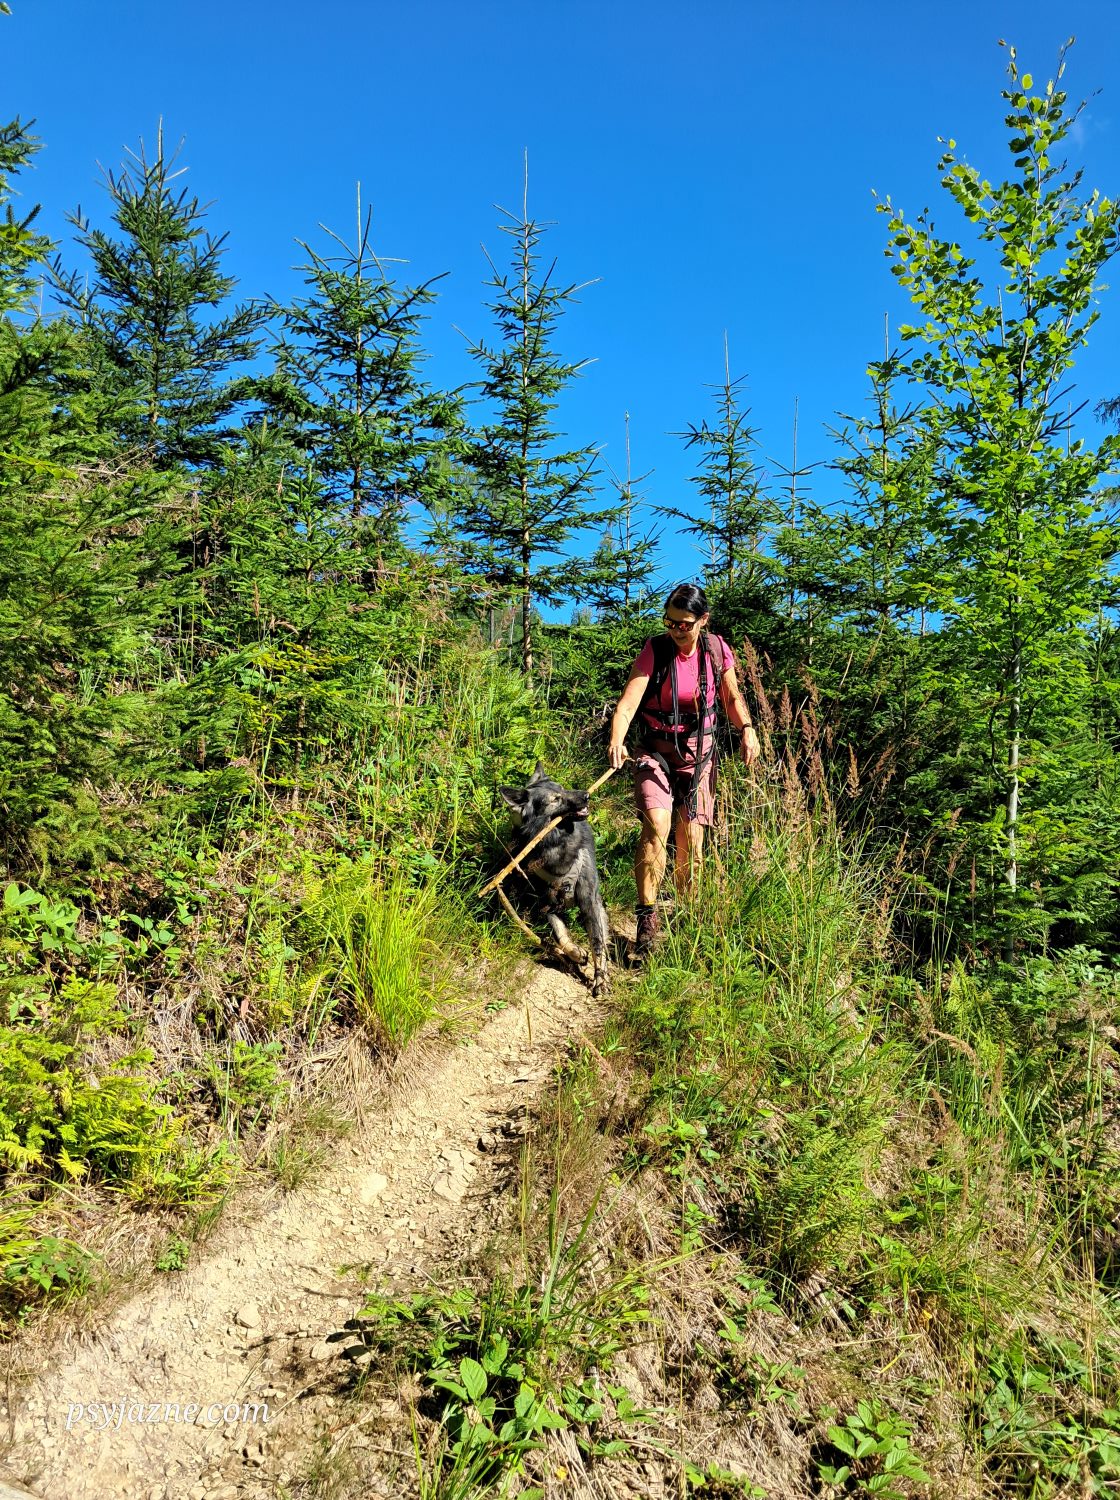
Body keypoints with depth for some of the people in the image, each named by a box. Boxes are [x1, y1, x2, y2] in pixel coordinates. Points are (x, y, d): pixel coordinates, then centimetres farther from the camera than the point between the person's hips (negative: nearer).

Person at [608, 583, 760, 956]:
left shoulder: (717, 650, -3)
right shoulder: (654, 651, -13)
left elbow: (732, 698, 9)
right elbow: (628, 701, -24)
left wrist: (747, 729, -11)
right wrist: (616, 740, -42)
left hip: (698, 751, 3)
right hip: (655, 750, -3)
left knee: (692, 836, 5)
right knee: (656, 825, -23)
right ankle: (647, 919, -16)